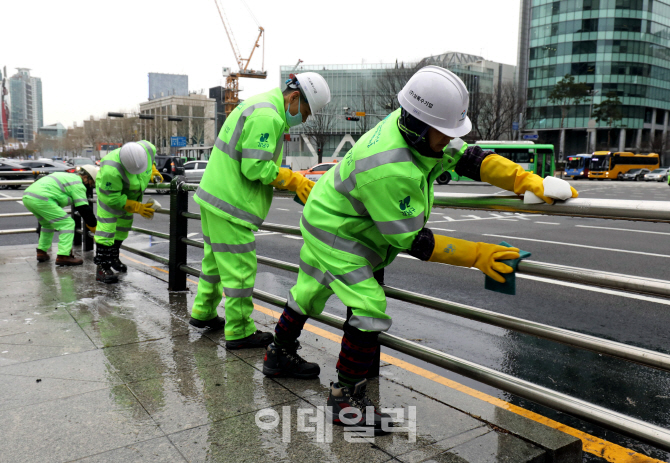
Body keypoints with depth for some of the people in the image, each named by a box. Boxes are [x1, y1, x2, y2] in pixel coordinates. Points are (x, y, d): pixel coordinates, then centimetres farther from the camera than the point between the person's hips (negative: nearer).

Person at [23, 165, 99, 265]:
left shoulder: (67, 176, 27)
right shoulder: (78, 184, -1)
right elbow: (85, 210, -3)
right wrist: (95, 230, 5)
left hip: (27, 195, 10)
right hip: (41, 199, -10)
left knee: (48, 224, 28)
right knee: (67, 223, -5)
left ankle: (41, 252, 29)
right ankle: (63, 256, -9)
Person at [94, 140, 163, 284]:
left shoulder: (148, 148, -28)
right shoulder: (111, 170, -42)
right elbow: (112, 198, -32)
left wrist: (153, 171, -10)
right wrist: (137, 207, -33)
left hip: (132, 193, 7)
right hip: (110, 190, -6)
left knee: (124, 225, 16)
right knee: (107, 226, -13)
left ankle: (113, 258, 31)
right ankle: (101, 267, -11)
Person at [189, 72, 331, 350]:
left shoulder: (257, 104, 16)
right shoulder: (267, 117, -18)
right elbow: (256, 167, -23)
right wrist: (294, 181, -14)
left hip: (213, 194, 11)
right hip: (231, 203, -11)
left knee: (216, 259, 22)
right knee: (239, 267, -2)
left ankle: (203, 312, 37)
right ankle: (239, 331, 8)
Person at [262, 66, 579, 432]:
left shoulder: (415, 127, -14)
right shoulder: (389, 170, -39)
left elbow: (469, 159, -8)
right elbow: (411, 241, -31)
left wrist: (528, 181, -18)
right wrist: (476, 255, -29)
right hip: (336, 232, -10)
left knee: (311, 291, 23)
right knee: (370, 308, -14)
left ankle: (280, 356, 46)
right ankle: (346, 397, 2)